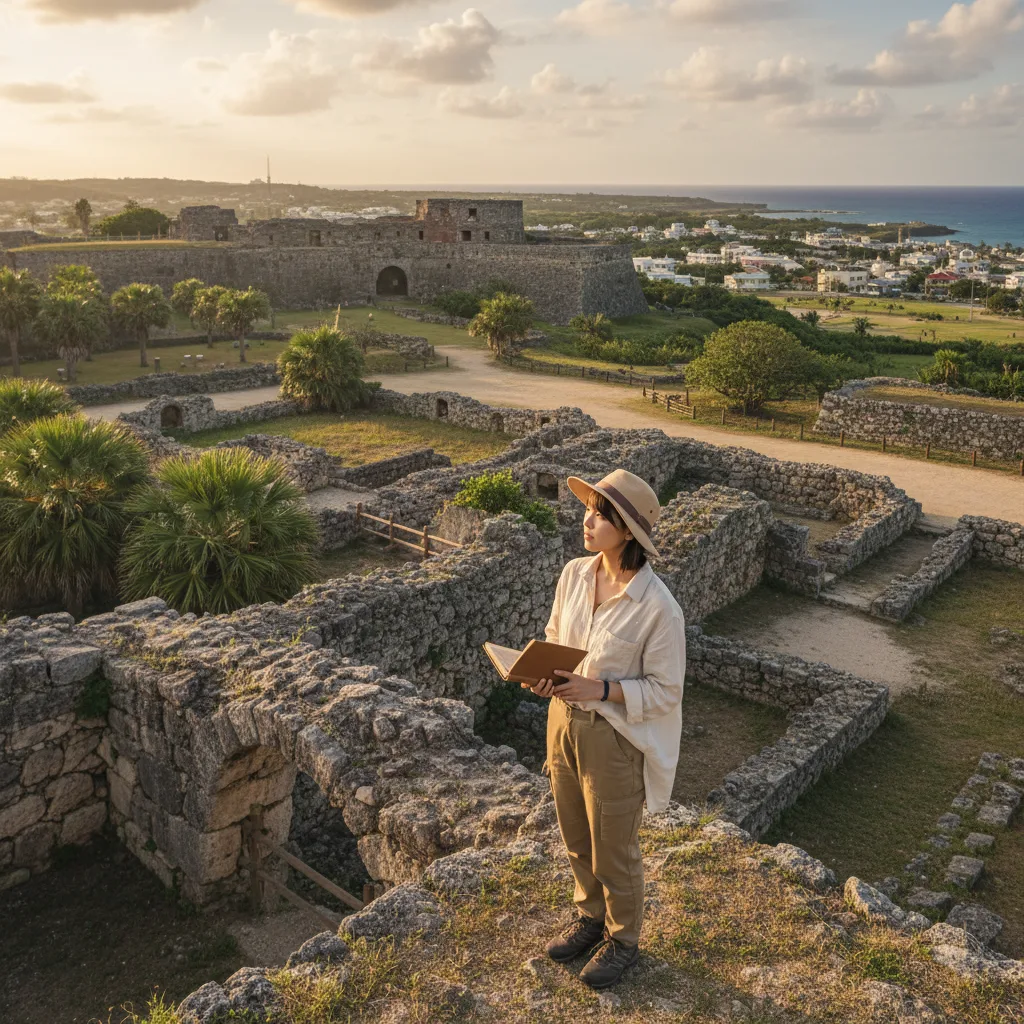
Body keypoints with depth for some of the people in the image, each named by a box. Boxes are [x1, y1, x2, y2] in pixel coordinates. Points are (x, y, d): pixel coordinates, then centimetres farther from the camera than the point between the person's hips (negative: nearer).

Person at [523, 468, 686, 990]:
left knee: (613, 850, 15)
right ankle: (591, 916, 51)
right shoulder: (574, 575, -7)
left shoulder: (657, 607, -24)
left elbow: (665, 690, -16)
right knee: (576, 838, 25)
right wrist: (542, 673, -11)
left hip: (615, 737, -6)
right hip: (564, 722, 6)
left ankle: (623, 940, 42)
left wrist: (601, 689, -27)